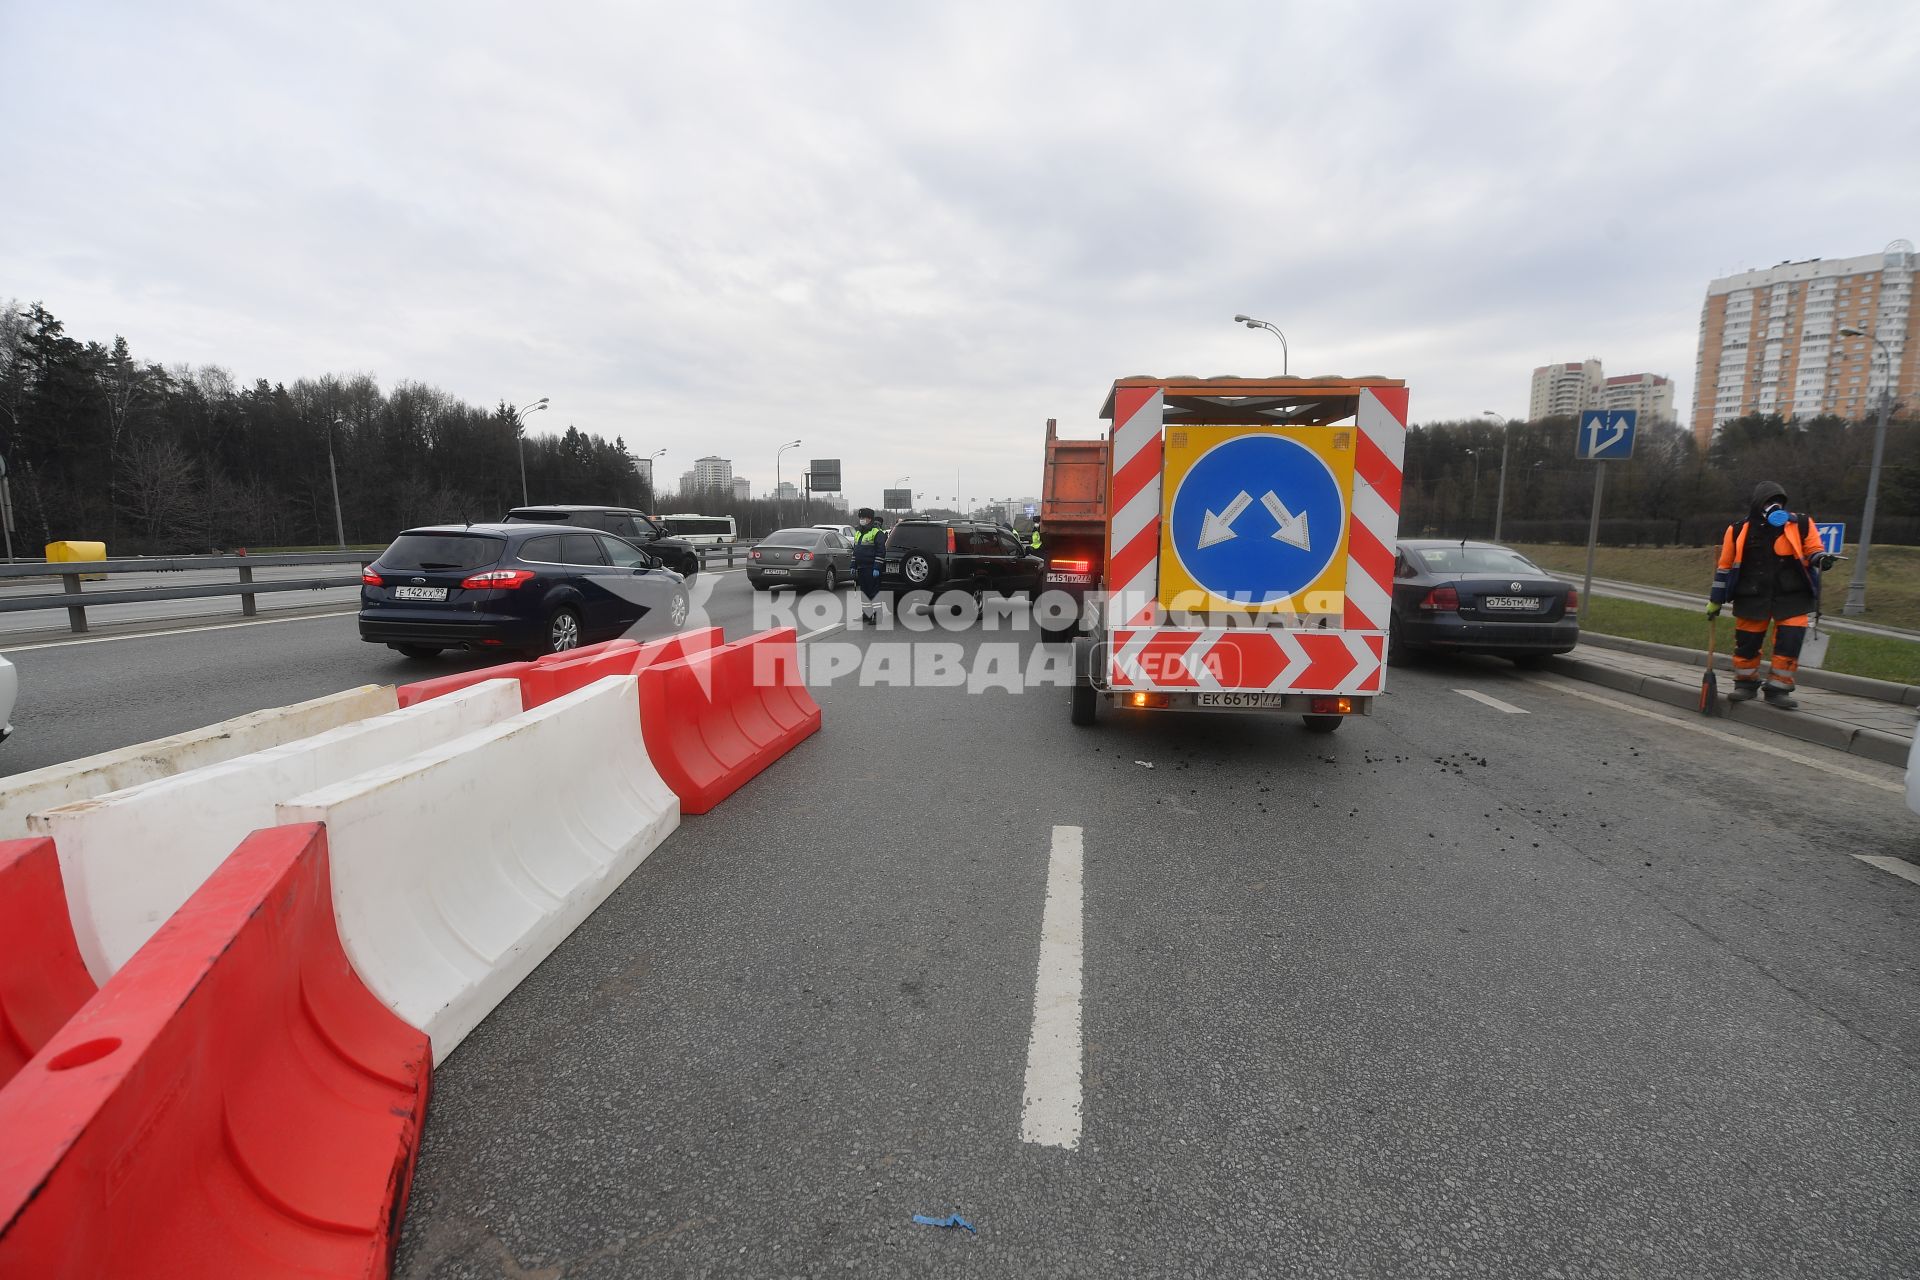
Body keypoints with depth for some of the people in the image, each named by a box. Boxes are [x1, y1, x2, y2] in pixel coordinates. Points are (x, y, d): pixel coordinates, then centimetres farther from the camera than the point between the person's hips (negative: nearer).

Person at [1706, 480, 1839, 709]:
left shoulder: (1802, 525, -2)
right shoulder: (1739, 531, -2)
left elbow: (1812, 550, 7)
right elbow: (1725, 566, 6)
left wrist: (1821, 559, -19)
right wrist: (1716, 600, 9)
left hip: (1792, 597, 0)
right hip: (1752, 597, 0)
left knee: (1789, 643, -4)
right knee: (1746, 643, 6)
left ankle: (1778, 690, 7)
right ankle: (1746, 685, 24)